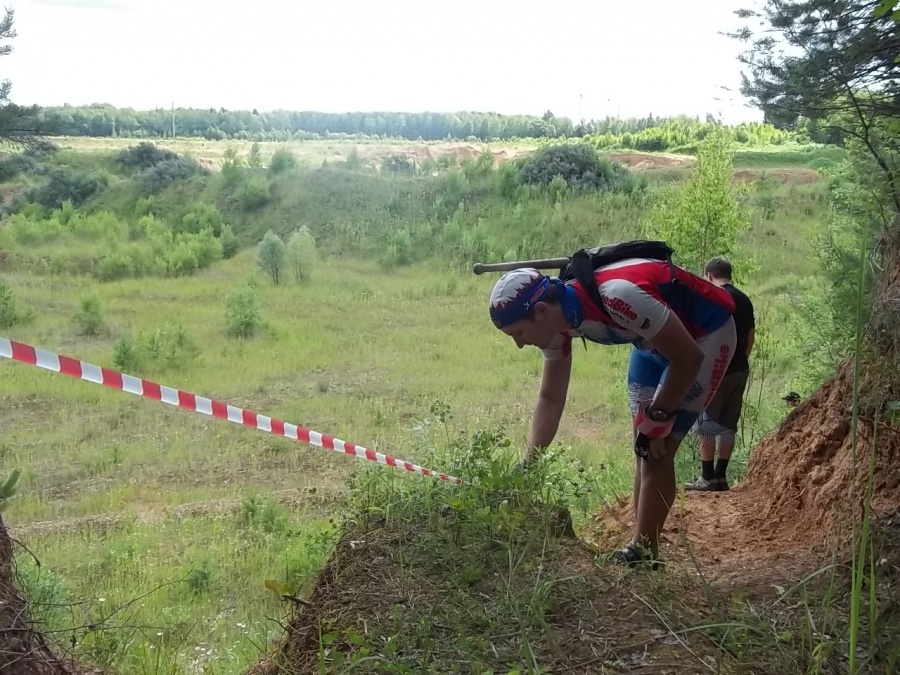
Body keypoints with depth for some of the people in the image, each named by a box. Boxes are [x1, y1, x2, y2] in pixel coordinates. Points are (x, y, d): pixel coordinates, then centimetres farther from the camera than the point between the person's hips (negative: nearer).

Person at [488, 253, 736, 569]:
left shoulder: (618, 295, -39)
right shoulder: (557, 322, -13)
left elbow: (688, 359, -28)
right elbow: (551, 399, -3)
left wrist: (657, 417, -17)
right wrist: (525, 469, -8)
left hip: (706, 332, -8)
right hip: (658, 339, 8)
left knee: (657, 450, -9)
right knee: (643, 445, 8)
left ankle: (641, 554, 2)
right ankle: (643, 548, 18)